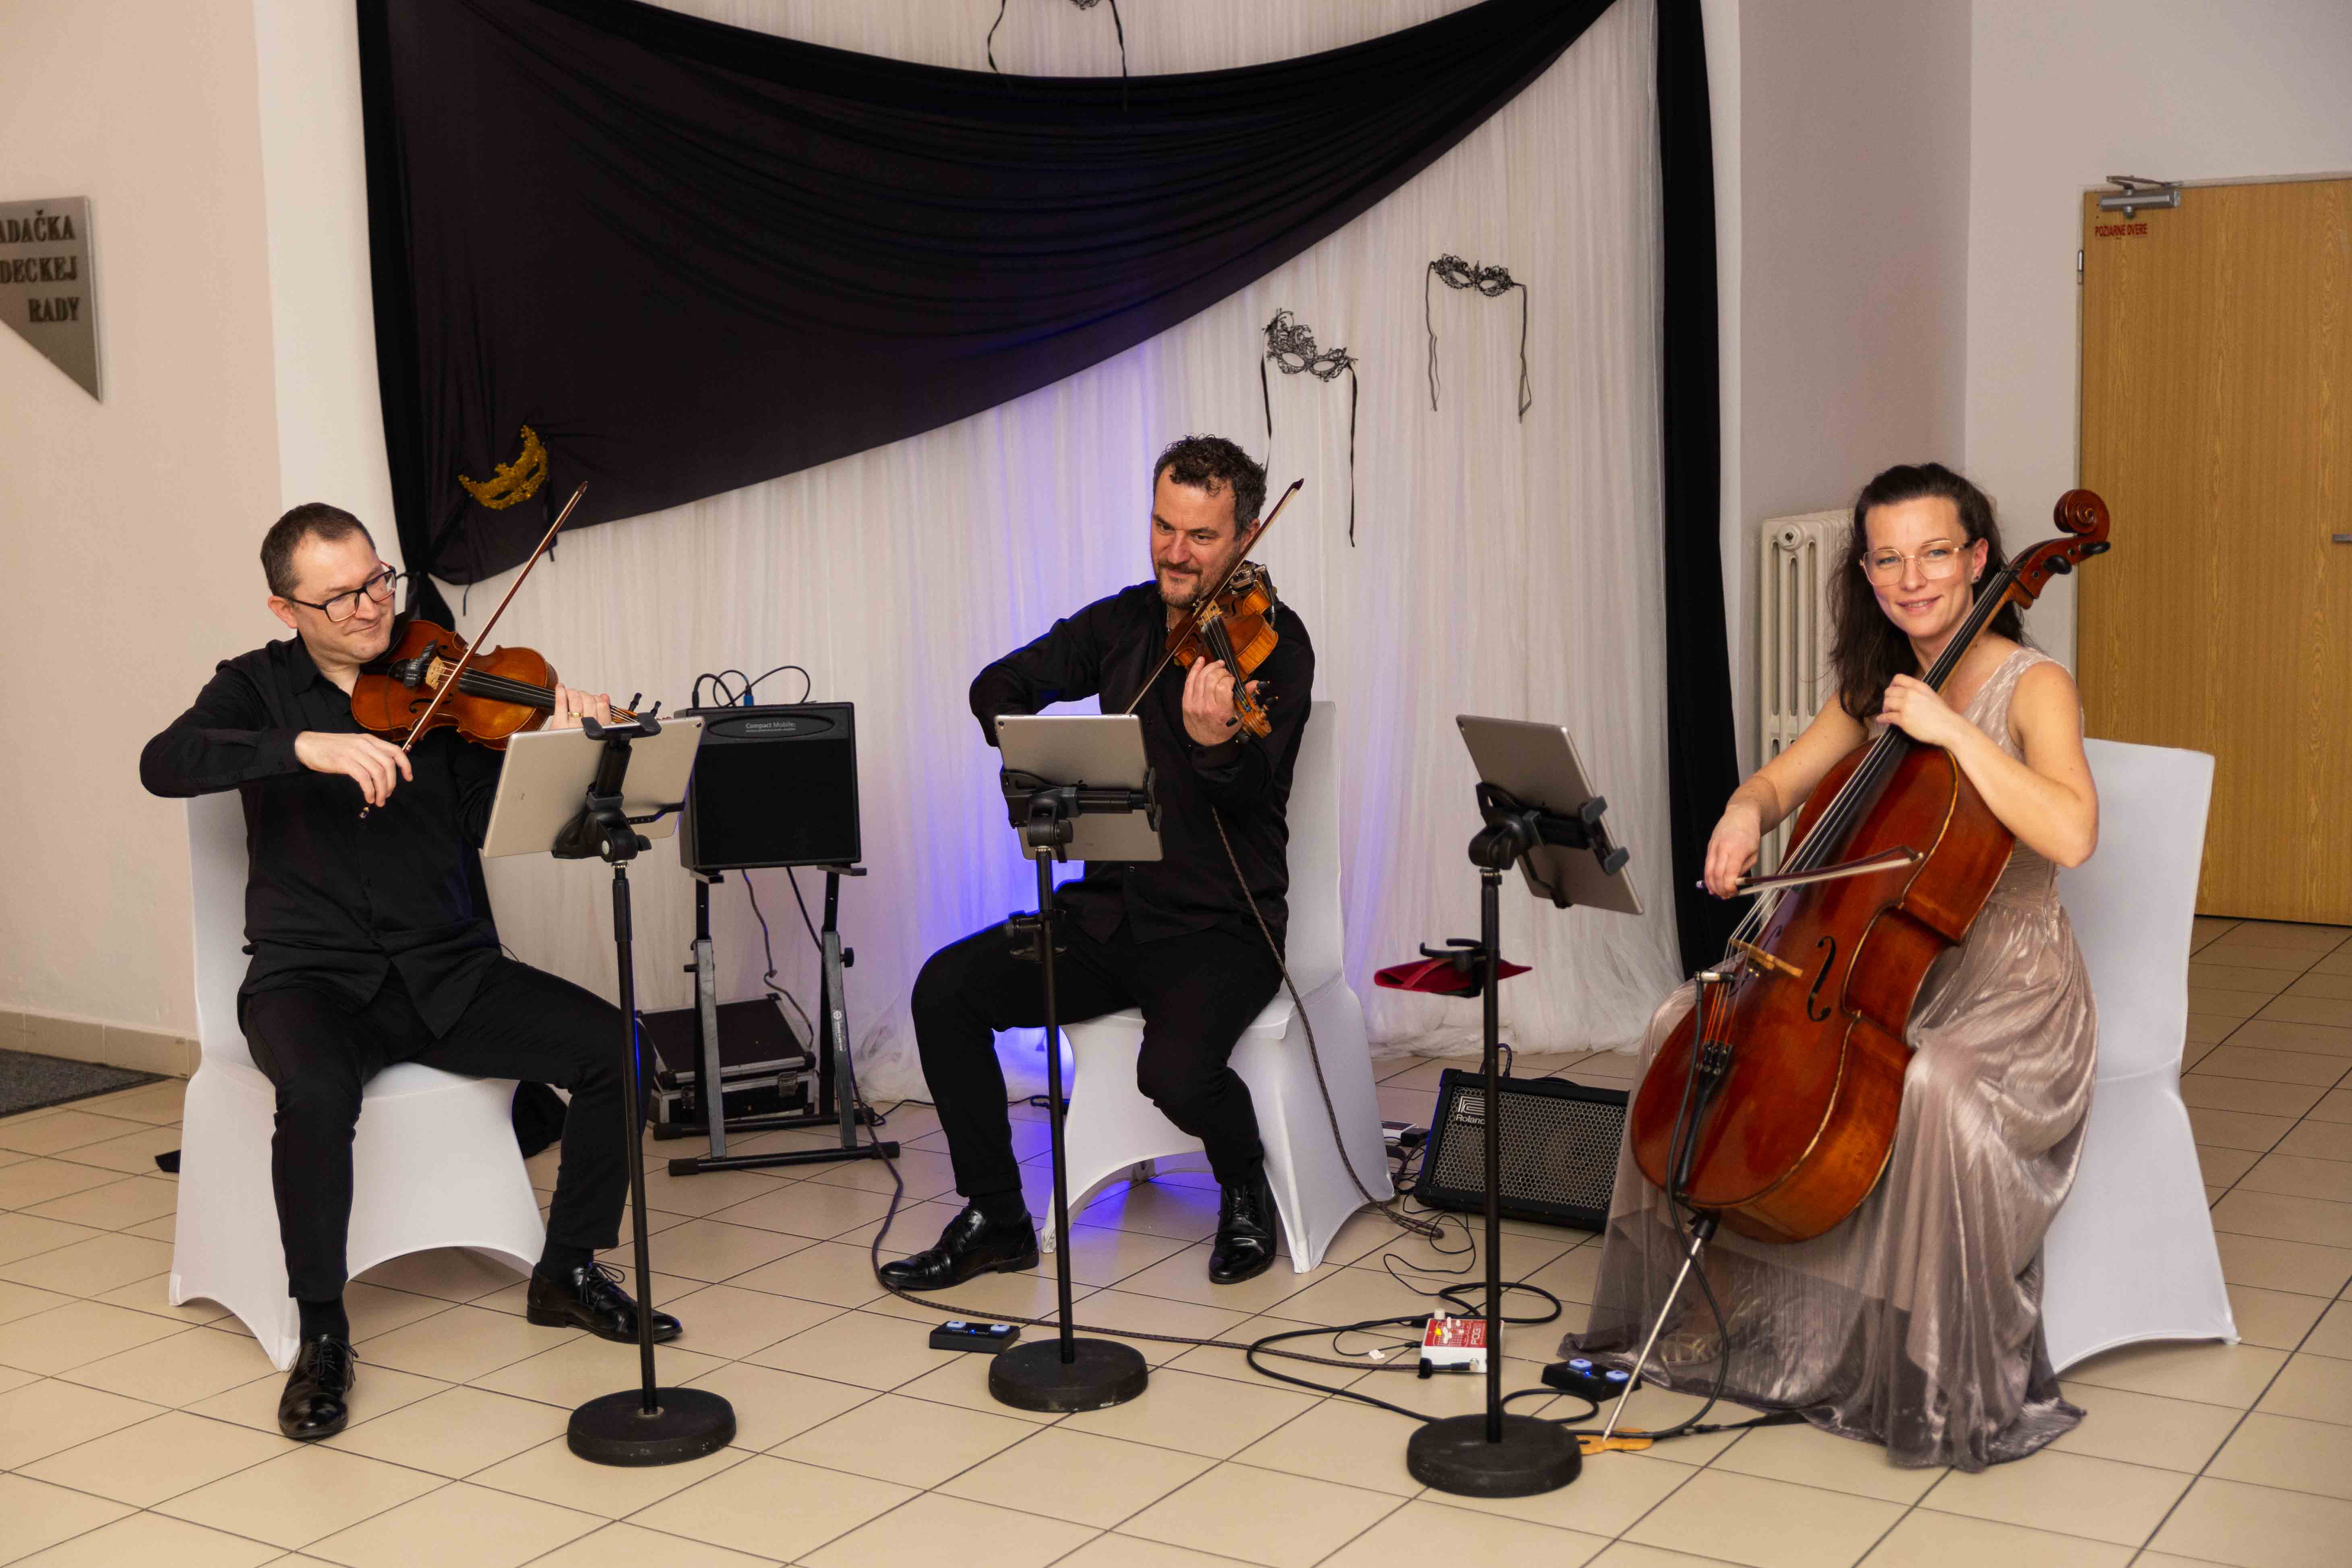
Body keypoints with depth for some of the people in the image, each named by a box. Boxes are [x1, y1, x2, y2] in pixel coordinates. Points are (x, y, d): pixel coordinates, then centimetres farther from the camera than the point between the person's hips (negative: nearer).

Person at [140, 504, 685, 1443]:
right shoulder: (260, 687, 5)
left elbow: (495, 826, -3)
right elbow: (164, 765, -16)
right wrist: (305, 747, -30)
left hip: (447, 970, 2)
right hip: (312, 976, -2)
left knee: (614, 1047, -18)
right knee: (318, 1093, -36)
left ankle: (568, 1274, 2)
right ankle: (322, 1334, -15)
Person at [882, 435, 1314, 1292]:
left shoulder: (1274, 642, -9)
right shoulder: (1124, 622, 8)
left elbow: (1252, 794, -23)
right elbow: (998, 688, 16)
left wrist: (1217, 745, -46)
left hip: (1221, 929, -5)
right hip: (1109, 914, 6)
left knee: (1176, 1069, -32)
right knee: (945, 989, -12)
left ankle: (1245, 1193, 4)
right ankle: (996, 1219, 2)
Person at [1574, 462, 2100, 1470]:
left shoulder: (2032, 688, -11)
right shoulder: (1874, 687, 9)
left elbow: (2071, 836, -28)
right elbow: (1782, 777, 15)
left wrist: (1952, 730, -28)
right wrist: (1746, 814, -8)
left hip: (2008, 989, -7)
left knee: (1934, 1087, -38)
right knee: (1689, 1020, -5)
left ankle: (1957, 1391, -21)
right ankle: (1710, 1304, 8)